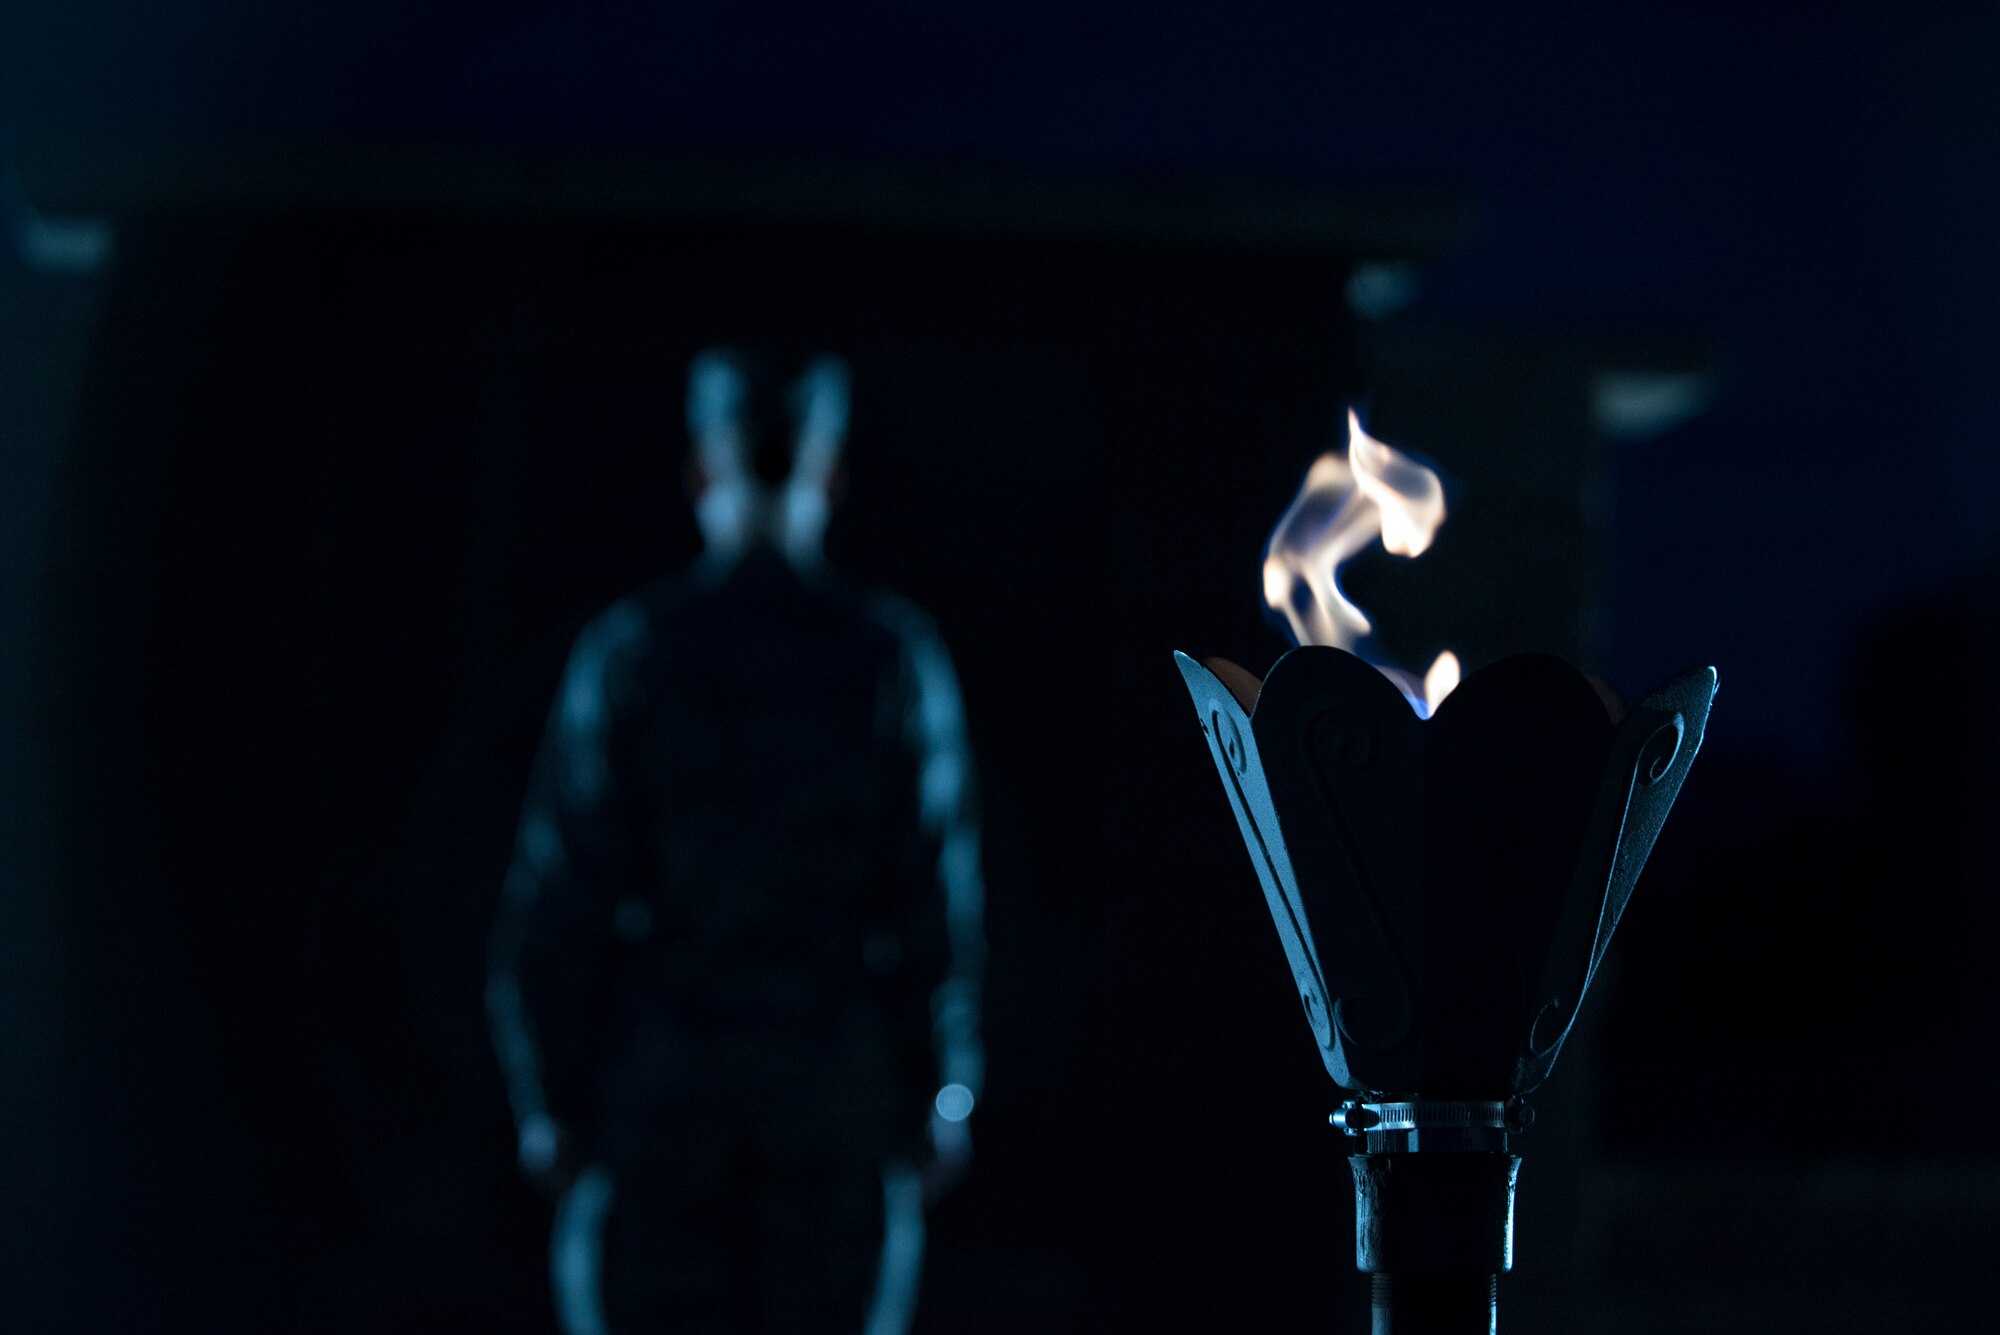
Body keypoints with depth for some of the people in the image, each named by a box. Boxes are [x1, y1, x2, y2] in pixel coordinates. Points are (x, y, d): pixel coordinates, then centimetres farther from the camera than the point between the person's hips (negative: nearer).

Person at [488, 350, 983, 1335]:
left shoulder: (628, 651, -4)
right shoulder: (893, 655, -3)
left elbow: (559, 894, -6)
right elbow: (937, 892, -5)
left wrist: (547, 1102, 2)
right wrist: (943, 1099, 2)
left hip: (660, 1079, 0)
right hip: (835, 1089, 0)